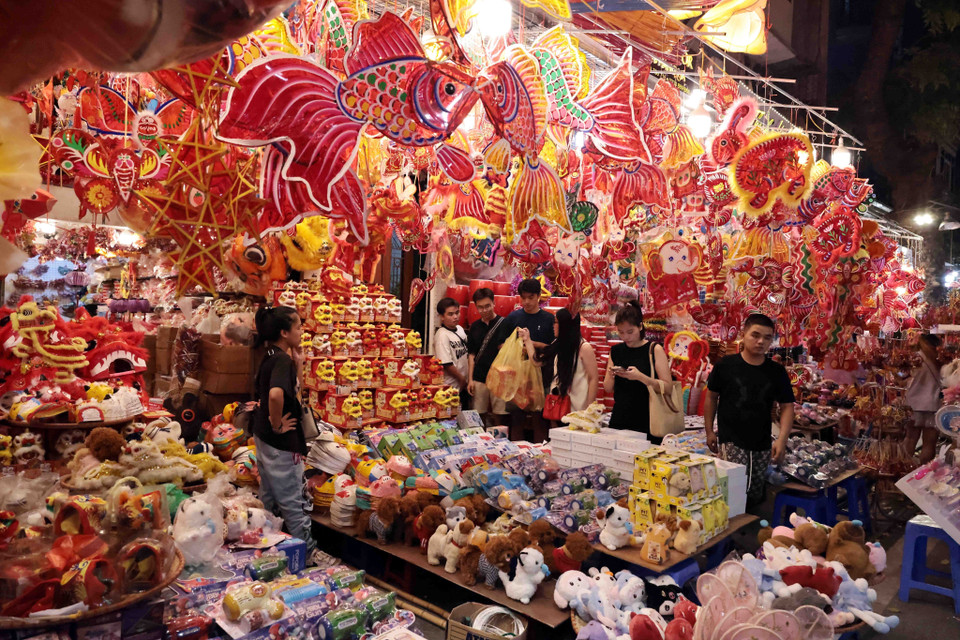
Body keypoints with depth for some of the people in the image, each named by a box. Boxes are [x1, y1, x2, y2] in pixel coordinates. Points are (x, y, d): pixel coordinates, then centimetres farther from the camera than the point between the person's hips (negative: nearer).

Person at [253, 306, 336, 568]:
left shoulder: (270, 357, 6)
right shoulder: (283, 360, -23)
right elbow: (276, 394, -42)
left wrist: (298, 366, 3)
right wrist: (277, 424, -27)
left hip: (263, 437, 10)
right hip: (282, 442, -10)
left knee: (269, 497, 23)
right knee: (293, 500, 5)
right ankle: (308, 551, 19)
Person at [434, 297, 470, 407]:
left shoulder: (460, 329, 7)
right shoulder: (442, 335, -17)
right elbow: (446, 364, -20)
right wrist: (461, 379, -11)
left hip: (463, 385, 8)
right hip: (451, 386, -8)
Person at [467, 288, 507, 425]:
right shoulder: (475, 327, 9)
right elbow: (471, 354, 12)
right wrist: (470, 379, 7)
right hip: (479, 378, 3)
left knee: (499, 416, 1)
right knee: (479, 415, 8)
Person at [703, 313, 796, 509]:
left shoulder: (777, 372, 1)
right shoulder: (726, 366, -7)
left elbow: (787, 406, 4)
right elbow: (711, 397, 4)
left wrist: (782, 439, -9)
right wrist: (709, 431, 4)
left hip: (762, 445, 4)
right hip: (730, 441, -3)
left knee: (756, 495, 11)